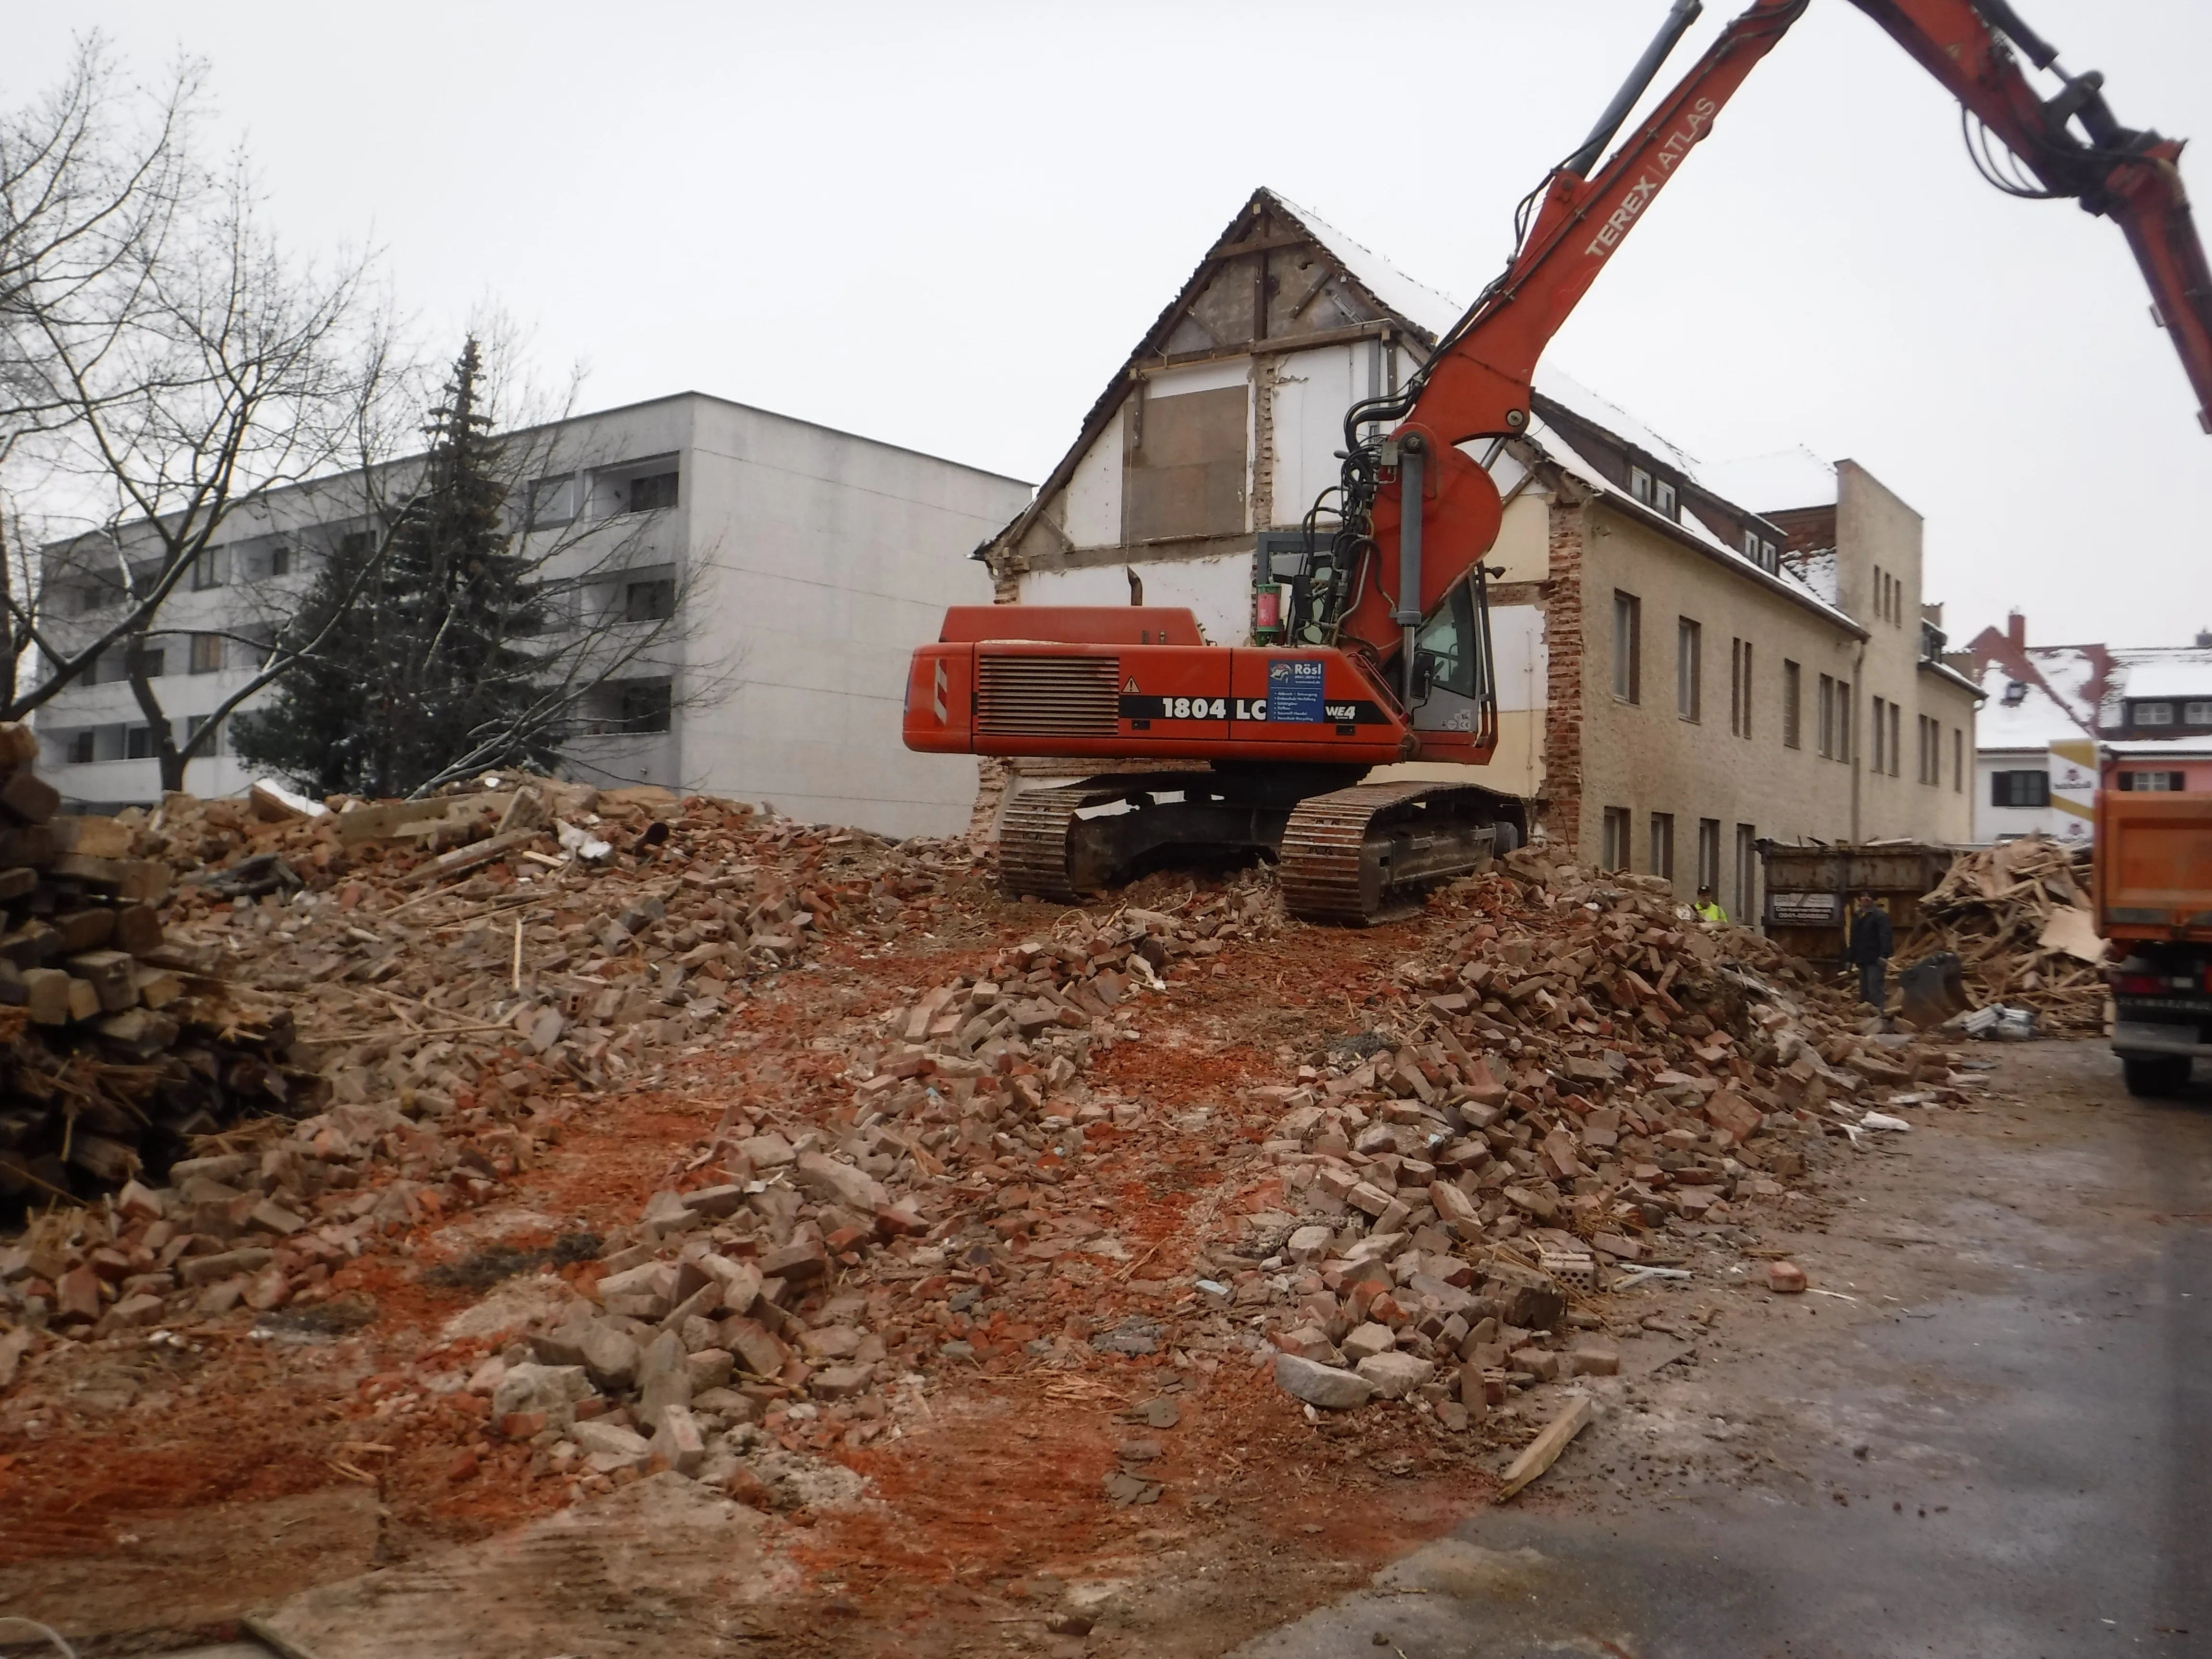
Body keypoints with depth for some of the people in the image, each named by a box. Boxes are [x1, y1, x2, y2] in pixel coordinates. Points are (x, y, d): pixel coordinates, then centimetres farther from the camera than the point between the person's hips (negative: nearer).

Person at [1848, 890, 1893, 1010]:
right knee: (1864, 992, 12)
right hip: (1862, 960, 8)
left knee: (1875, 989, -16)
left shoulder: (1880, 915, -6)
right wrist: (1851, 959, 20)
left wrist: (1884, 956, -28)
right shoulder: (1856, 917, 19)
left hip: (1875, 960, -8)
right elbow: (1853, 940, 25)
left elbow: (1886, 937, -17)